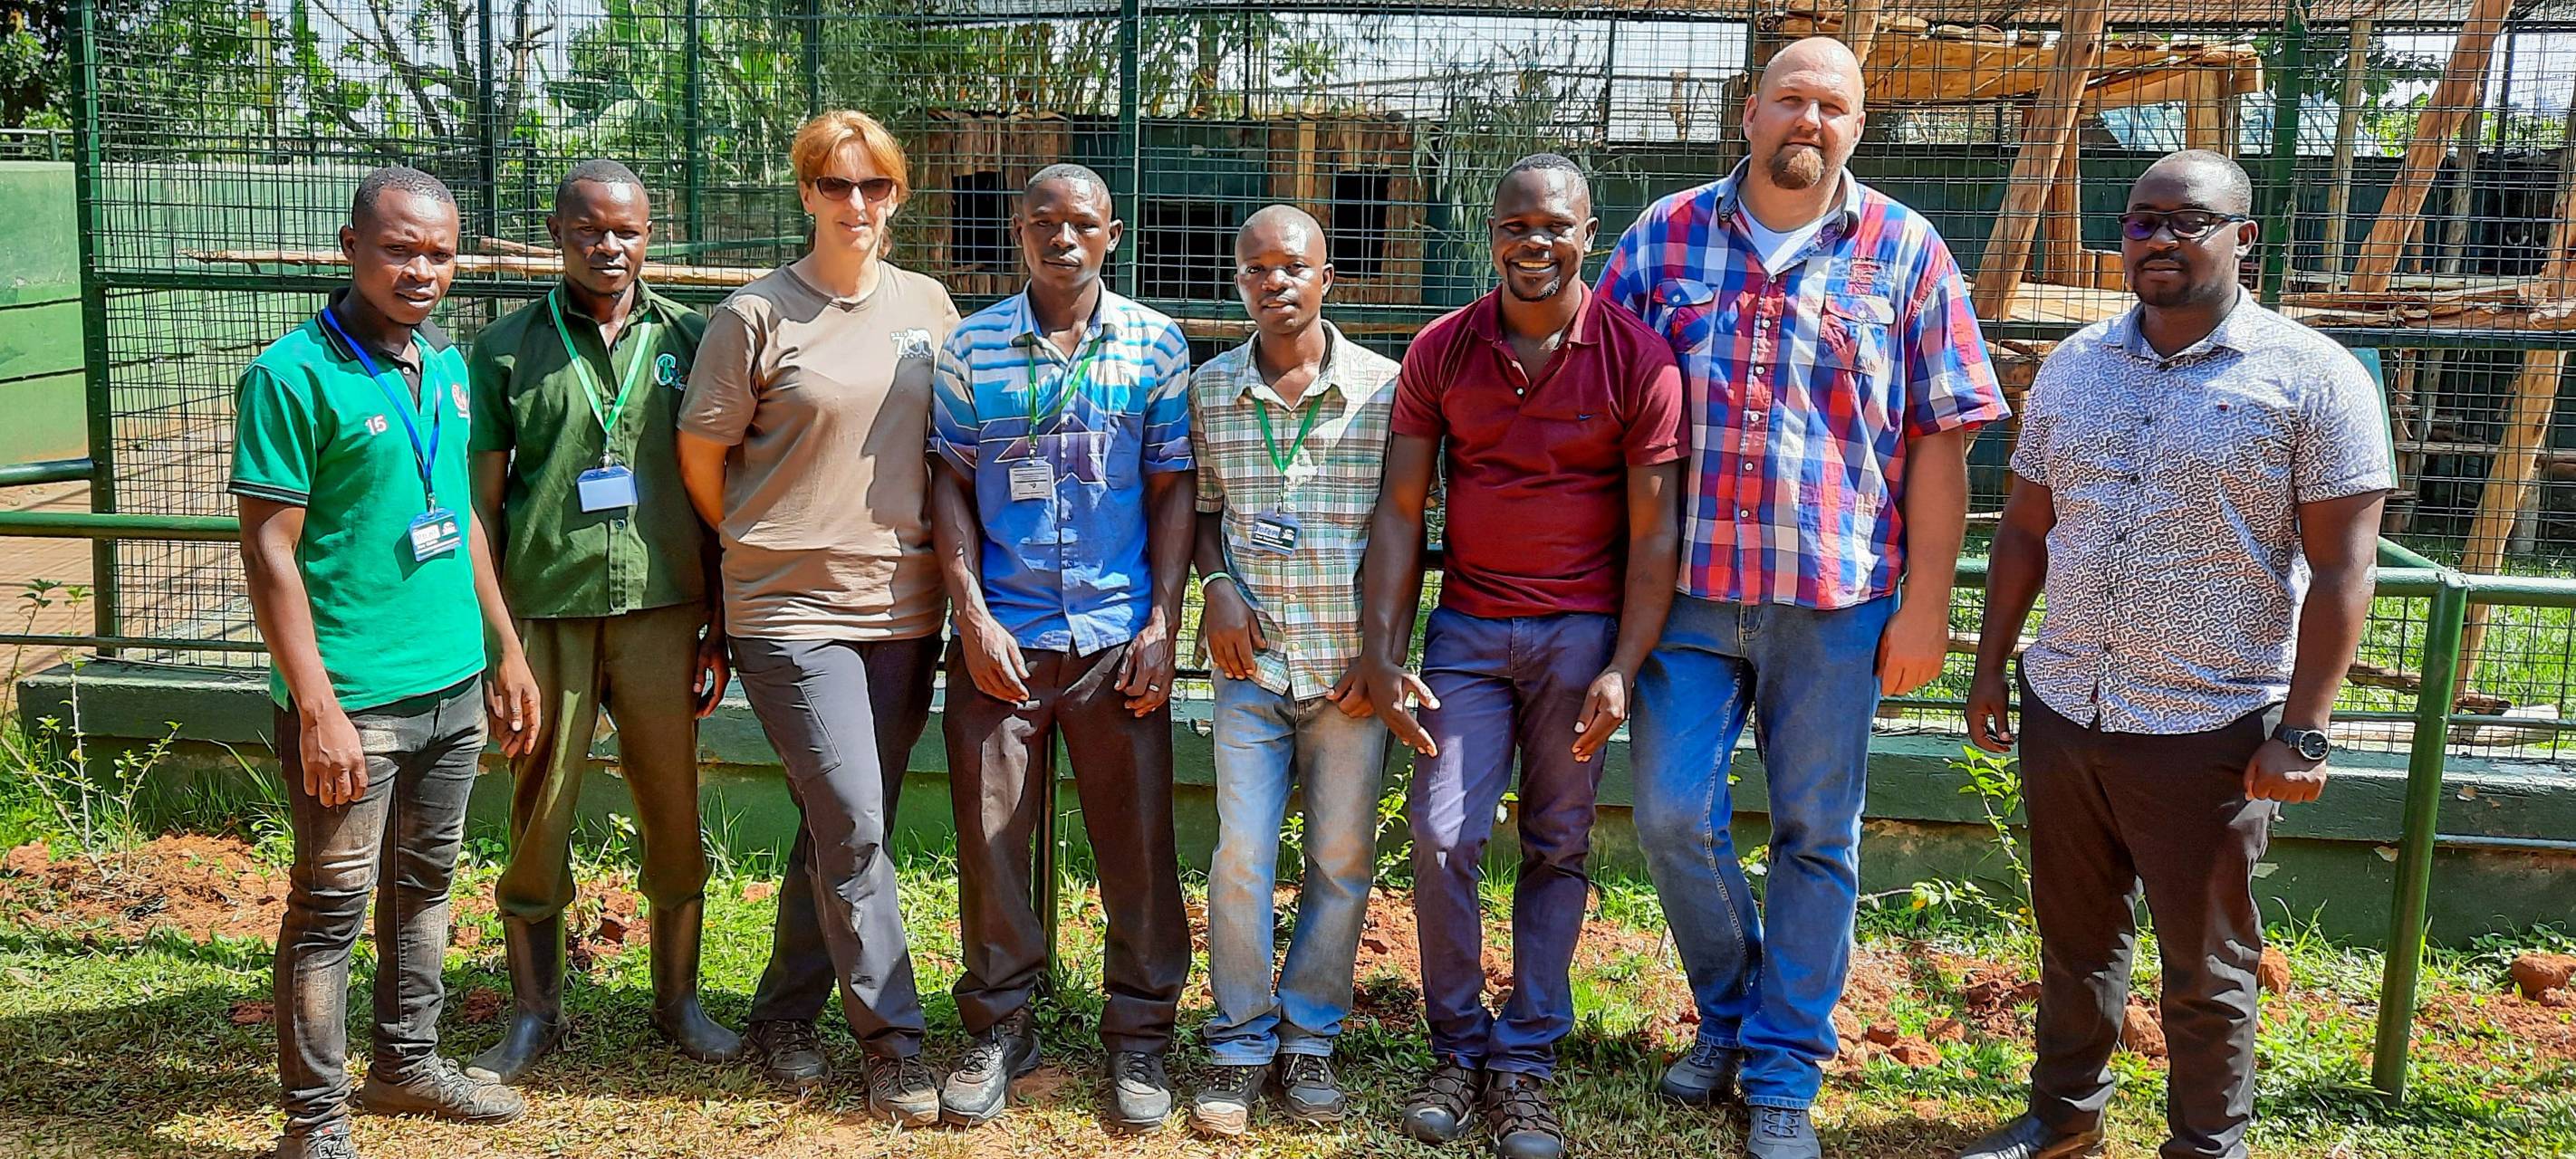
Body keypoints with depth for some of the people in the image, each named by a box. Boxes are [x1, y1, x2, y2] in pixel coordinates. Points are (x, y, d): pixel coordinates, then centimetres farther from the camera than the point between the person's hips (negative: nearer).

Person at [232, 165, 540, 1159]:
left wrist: (505, 653, 16)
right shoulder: (293, 376, -13)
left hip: (454, 683, 7)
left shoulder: (447, 366, 9)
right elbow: (269, 550, -14)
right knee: (332, 904, 3)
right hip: (353, 699, -7)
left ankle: (408, 1062, 35)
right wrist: (317, 707, -19)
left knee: (424, 882, 18)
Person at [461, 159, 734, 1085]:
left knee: (674, 816, 7)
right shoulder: (507, 347, 4)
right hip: (543, 612, -1)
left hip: (661, 609, 1)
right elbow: (482, 499, 5)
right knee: (539, 817, 6)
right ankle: (534, 1013, 23)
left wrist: (722, 626, 7)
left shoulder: (687, 338, 7)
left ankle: (678, 999, 25)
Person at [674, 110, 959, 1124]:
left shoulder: (929, 307, 8)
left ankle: (785, 1014, 27)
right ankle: (892, 1039, 4)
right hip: (794, 609, -4)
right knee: (854, 822, -9)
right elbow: (701, 452, 2)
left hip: (904, 608, 4)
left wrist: (936, 553, 11)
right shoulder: (756, 316, -5)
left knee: (839, 826, 11)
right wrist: (760, 544, 10)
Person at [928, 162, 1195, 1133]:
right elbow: (951, 485, 6)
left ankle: (1139, 1036, 19)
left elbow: (1173, 489, 4)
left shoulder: (1156, 345, 3)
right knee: (990, 834, 6)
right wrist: (972, 614, -5)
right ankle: (999, 1028, 23)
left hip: (1121, 636, 0)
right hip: (1001, 633, 1)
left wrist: (1163, 623, -3)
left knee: (1137, 836, 3)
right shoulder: (972, 345, 4)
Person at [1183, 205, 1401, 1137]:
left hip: (1352, 664, -1)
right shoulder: (1208, 391, 4)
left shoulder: (1386, 387, -2)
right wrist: (1217, 587, -4)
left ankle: (1309, 1039, 23)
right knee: (1240, 858, 0)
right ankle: (1241, 1043, 17)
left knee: (1342, 860, 7)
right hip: (1251, 660, 1)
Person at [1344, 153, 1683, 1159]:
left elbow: (1652, 534, -5)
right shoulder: (1441, 352, 1)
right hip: (1467, 628, 2)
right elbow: (1400, 510, 1)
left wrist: (1622, 671, -11)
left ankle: (1524, 1063, 18)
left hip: (1580, 633, -1)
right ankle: (1458, 1050, 15)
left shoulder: (1638, 360, -6)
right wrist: (1380, 653, -5)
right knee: (1441, 837, -4)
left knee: (1557, 848, 6)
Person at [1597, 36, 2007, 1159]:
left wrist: (1926, 605, -3)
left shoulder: (1905, 253, 1)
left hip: (1839, 600, -1)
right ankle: (1730, 1012, 29)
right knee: (1672, 815, 3)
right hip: (1688, 589, 1)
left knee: (1816, 836, 7)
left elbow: (1941, 442, 1)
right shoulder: (1666, 235, 5)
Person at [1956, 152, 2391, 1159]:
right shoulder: (2073, 365, 7)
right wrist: (1989, 667, 10)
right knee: (2075, 939, 18)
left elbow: (2340, 569, -10)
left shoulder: (2312, 378, -8)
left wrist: (2302, 732, -14)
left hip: (2212, 729, -4)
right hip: (2061, 709, 5)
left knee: (2205, 966, 10)